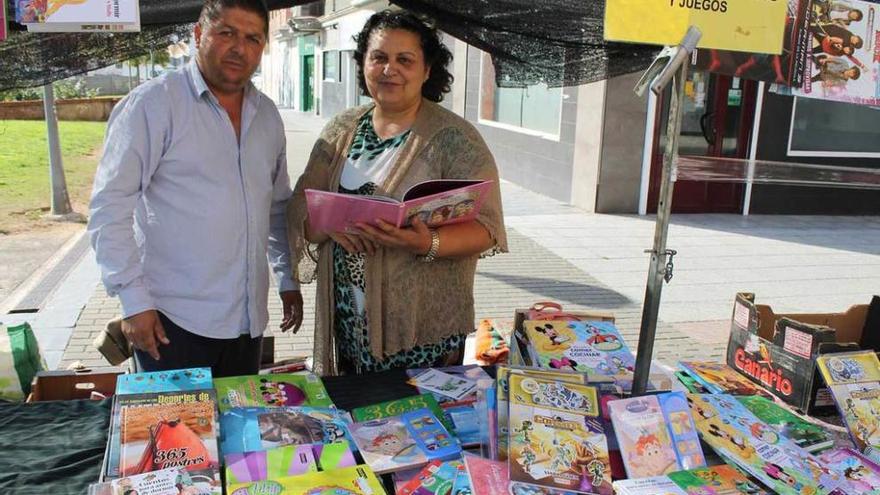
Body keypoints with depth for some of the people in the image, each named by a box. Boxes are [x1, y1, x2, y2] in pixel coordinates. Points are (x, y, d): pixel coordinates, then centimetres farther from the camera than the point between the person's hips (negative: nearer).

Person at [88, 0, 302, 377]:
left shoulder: (268, 115, 10)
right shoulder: (152, 103, -9)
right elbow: (110, 205, -11)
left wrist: (287, 278, 16)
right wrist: (133, 300, -14)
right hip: (174, 320, -5)